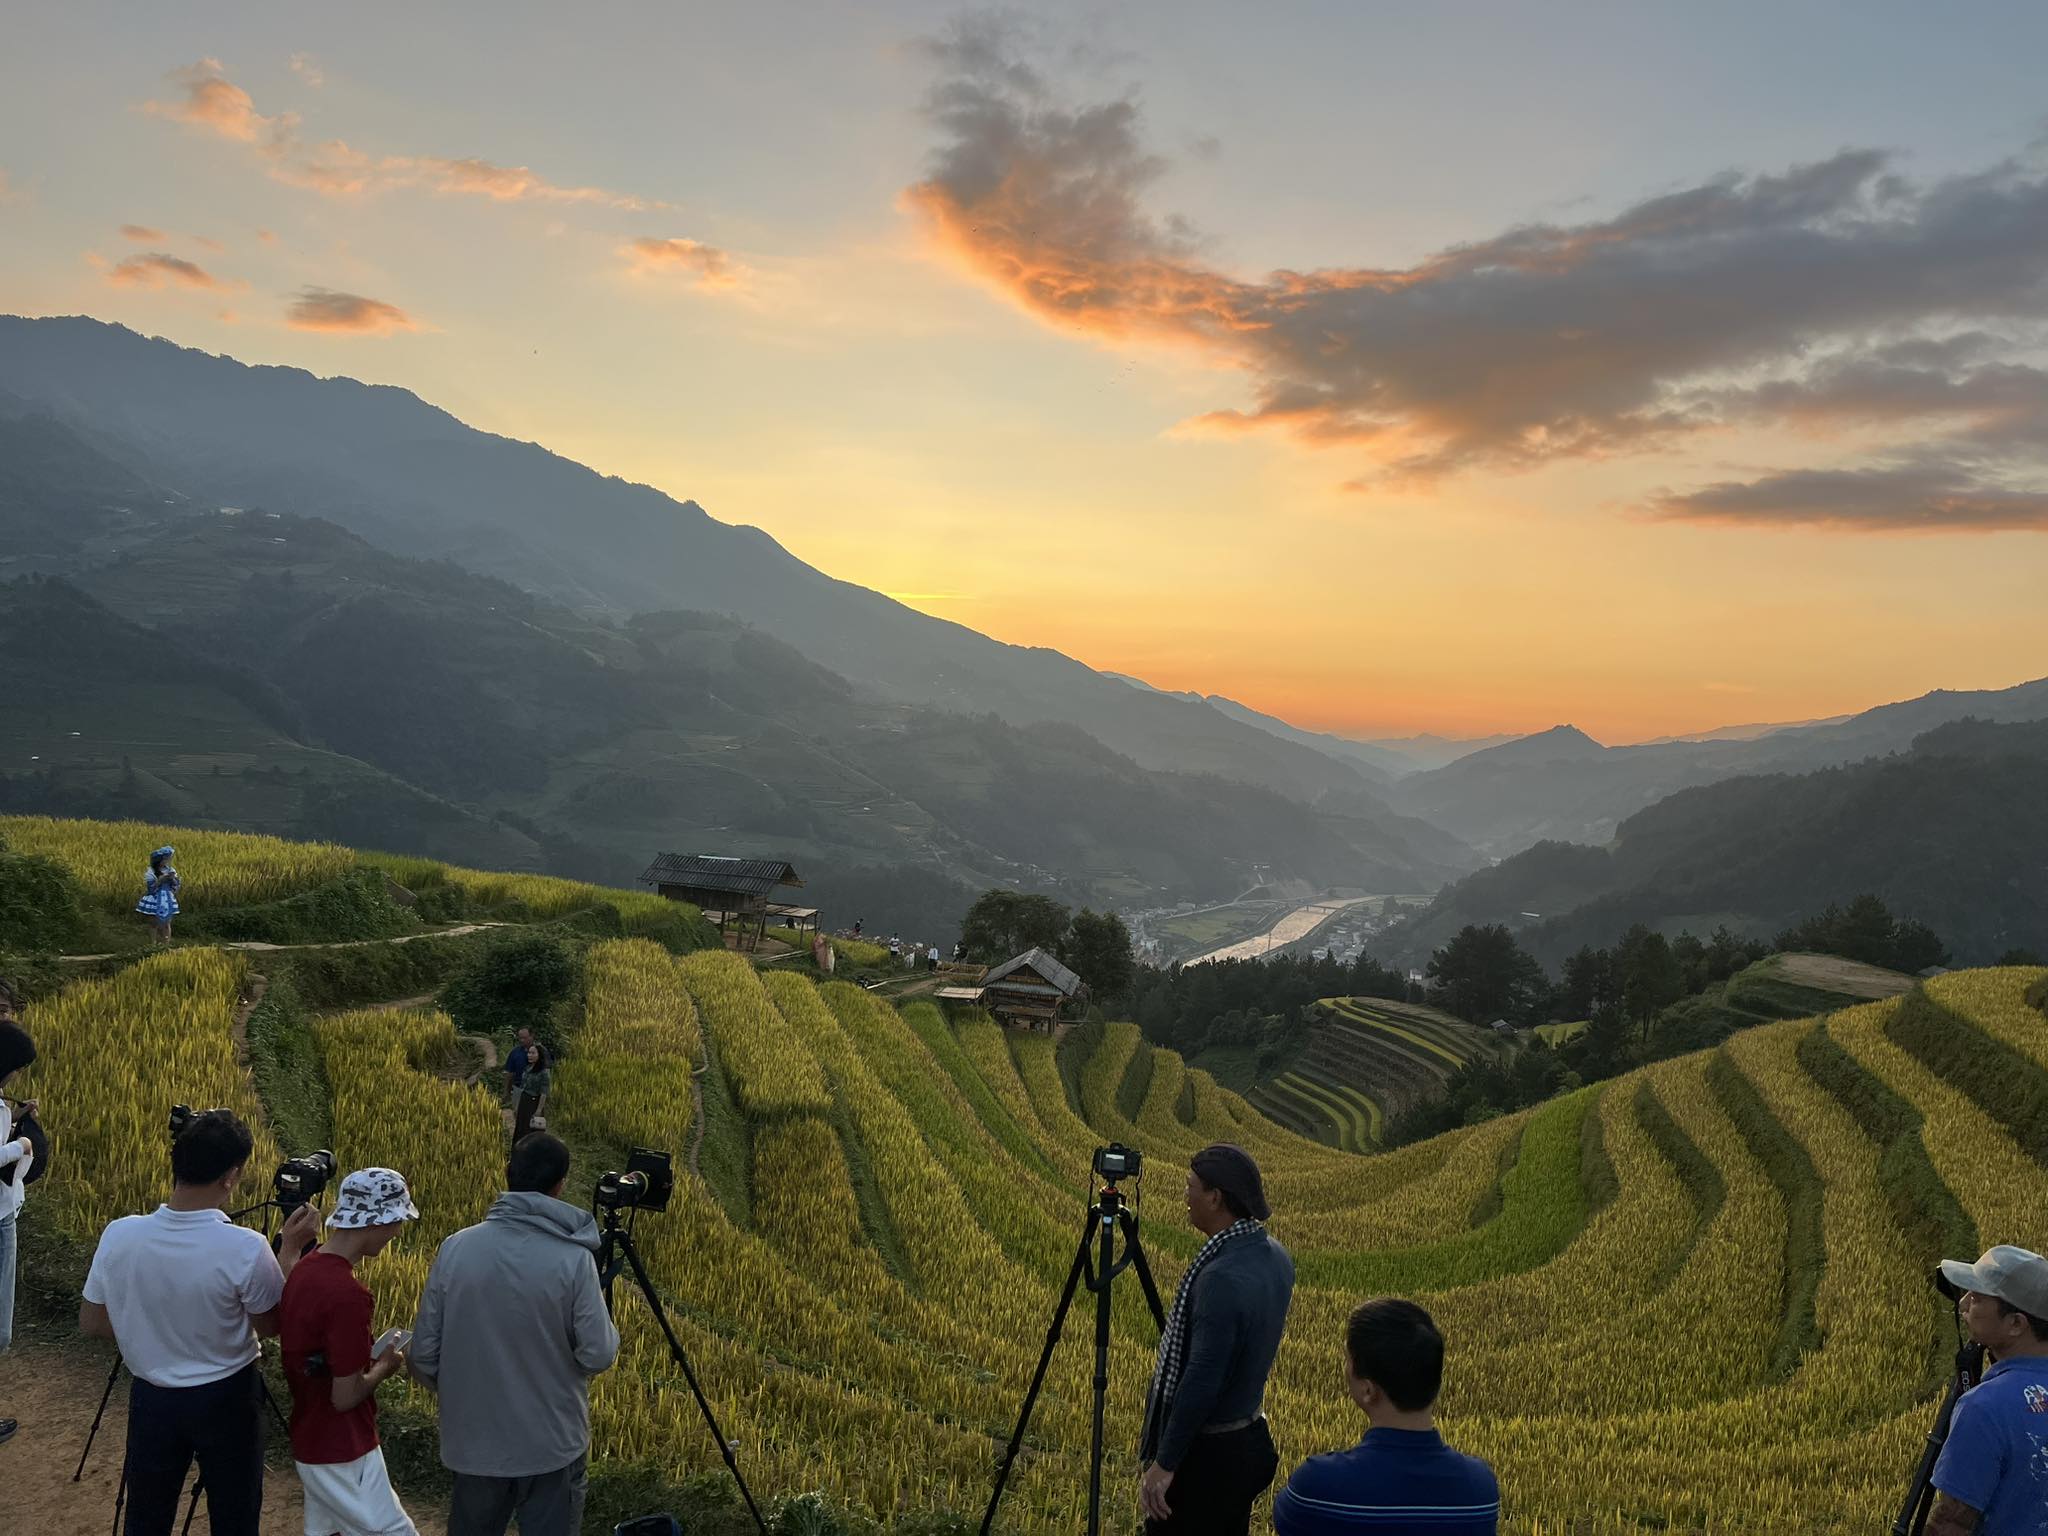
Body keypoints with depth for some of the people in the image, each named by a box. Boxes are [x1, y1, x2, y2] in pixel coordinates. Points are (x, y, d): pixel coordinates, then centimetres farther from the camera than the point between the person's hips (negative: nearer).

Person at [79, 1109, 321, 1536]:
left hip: (151, 1399, 3)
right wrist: (291, 1249, -4)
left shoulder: (119, 1236, -17)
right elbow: (271, 1326, -9)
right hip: (226, 1401, -3)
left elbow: (91, 1322, 0)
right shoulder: (246, 1249, -27)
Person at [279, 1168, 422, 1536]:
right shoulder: (347, 1294, -28)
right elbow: (345, 1397, -22)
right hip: (342, 1452, -9)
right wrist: (384, 1367, -4)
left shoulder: (306, 1269, 0)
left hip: (310, 1440, 9)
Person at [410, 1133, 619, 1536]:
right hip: (553, 1444, -3)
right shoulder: (573, 1259, -18)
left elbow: (423, 1354, -3)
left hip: (474, 1440, 3)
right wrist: (604, 1323, 7)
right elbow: (599, 1355, -14)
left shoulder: (456, 1248, -9)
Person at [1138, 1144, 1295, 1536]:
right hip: (1248, 1441, 9)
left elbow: (1202, 1382, -27)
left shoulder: (1222, 1278, -28)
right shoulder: (1275, 1257, 1)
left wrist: (1164, 1465, -19)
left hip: (1204, 1455, -9)